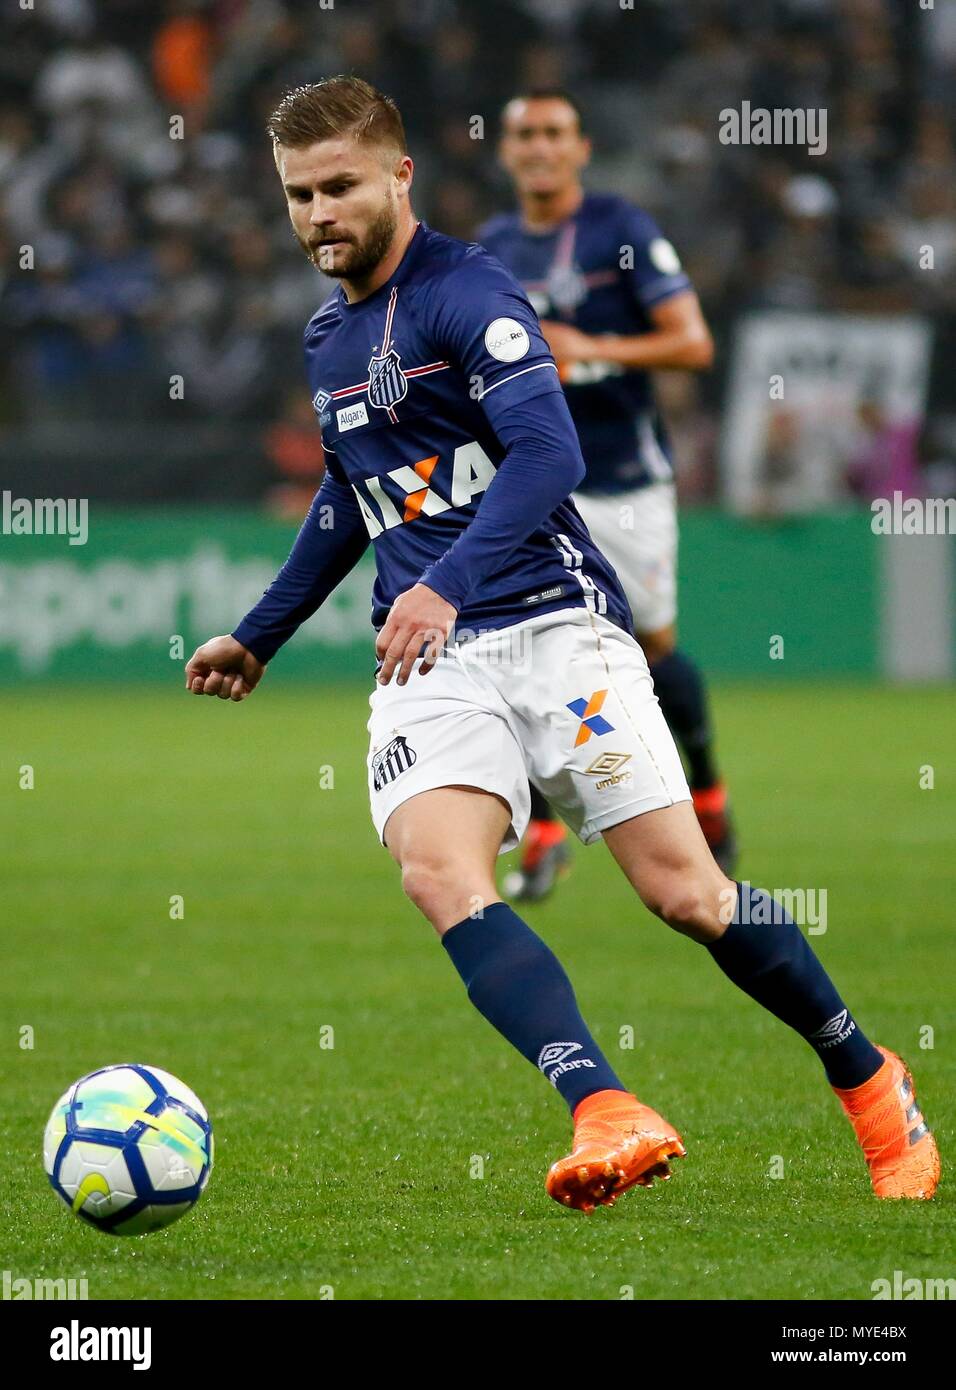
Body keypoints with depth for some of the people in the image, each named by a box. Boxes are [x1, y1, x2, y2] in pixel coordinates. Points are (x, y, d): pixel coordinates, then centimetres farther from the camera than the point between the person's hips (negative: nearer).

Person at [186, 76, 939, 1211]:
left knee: (684, 891, -8)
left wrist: (446, 585, -31)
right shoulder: (326, 338, 17)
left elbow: (547, 456, -19)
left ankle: (869, 1083, 16)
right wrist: (257, 636, 37)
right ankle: (607, 1116, -38)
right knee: (439, 873, -25)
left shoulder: (465, 292, -7)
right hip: (426, 660, 5)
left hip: (551, 622, -5)